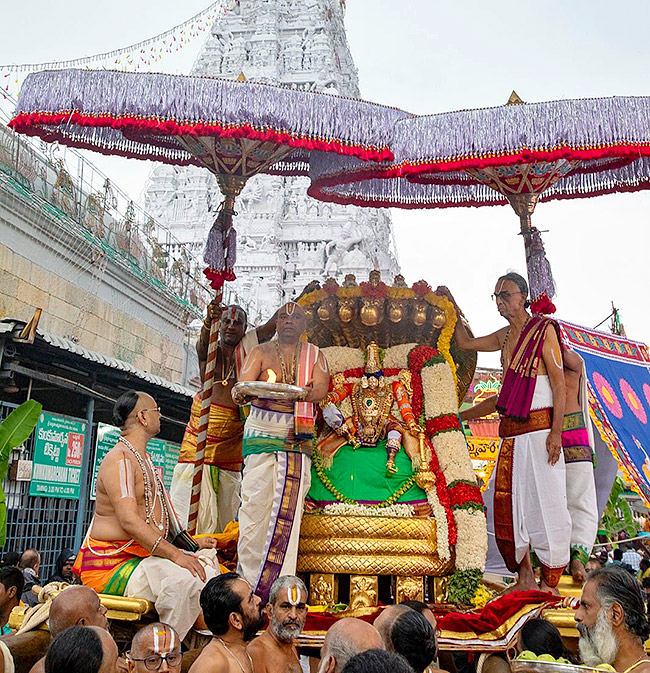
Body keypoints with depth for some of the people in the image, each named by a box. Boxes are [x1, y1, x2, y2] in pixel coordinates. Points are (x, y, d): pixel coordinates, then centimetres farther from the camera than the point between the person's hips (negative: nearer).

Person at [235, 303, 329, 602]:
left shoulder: (313, 354, 12)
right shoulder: (261, 352, 10)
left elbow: (321, 387, -4)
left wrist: (305, 392, -27)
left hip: (297, 437, 1)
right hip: (261, 431, -1)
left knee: (289, 506, -4)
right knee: (255, 501, -7)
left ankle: (277, 585, 1)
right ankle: (249, 579, 1)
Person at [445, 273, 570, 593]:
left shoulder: (544, 329, -4)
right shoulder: (504, 336, 15)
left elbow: (559, 384, -8)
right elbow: (465, 343, 28)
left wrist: (555, 431, -16)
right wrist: (453, 306, 21)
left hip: (539, 427, -7)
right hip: (510, 430, 7)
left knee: (545, 501, -4)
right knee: (509, 501, 6)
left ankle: (550, 584, 5)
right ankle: (524, 578, 17)